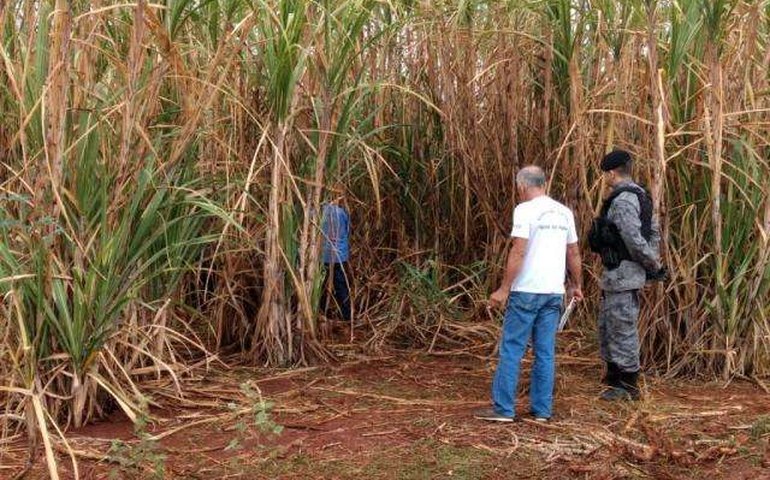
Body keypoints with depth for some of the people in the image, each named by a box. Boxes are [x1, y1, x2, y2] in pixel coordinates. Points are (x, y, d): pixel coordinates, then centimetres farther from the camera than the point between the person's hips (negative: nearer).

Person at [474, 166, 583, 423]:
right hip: (554, 292, 6)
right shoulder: (564, 212, 11)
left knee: (511, 349, 0)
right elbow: (573, 252, 16)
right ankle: (542, 409, 15)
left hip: (527, 290, -6)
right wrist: (577, 285, 27)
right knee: (545, 352, 10)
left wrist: (504, 289, -13)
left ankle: (503, 408, 2)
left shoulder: (525, 210, -9)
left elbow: (518, 252, -16)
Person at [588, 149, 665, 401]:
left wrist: (652, 263, -10)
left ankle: (628, 386, 9)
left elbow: (634, 239, -24)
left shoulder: (623, 200, -19)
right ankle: (614, 378, 29)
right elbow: (654, 232, 19)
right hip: (617, 275, 11)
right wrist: (653, 262, 15)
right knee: (607, 326, 19)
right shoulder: (638, 196, 14)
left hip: (623, 274, -11)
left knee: (622, 329, -1)